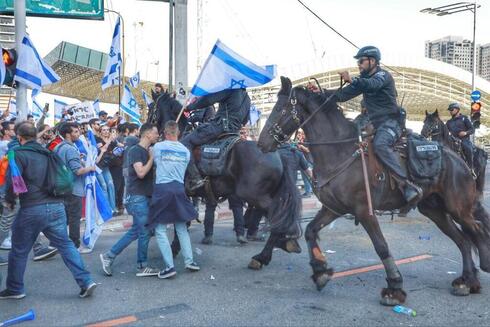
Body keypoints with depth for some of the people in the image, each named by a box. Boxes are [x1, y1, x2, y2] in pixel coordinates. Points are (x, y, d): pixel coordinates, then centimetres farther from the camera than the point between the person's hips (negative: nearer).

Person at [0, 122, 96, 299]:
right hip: (56, 206, 5)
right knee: (66, 244, 8)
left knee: (19, 250, 13)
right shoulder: (47, 153, 17)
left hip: (32, 209, -5)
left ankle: (14, 289, 26)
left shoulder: (18, 154, -4)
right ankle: (86, 281, 1)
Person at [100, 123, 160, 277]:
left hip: (145, 196, 9)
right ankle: (142, 266, 11)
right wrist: (152, 158, -14)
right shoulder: (135, 151, -11)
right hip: (137, 196, -9)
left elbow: (152, 172, 20)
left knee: (135, 231, 11)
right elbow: (141, 173, -22)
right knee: (144, 232, -2)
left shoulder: (149, 151, 15)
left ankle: (109, 256, 19)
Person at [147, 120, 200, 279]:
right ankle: (189, 260, 14)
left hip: (162, 189, -4)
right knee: (181, 228, 15)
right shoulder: (186, 151, 6)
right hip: (179, 189, 4)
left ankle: (169, 266, -3)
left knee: (160, 230, 1)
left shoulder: (158, 147, -3)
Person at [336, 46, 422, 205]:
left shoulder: (383, 75, -8)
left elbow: (372, 84, -32)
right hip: (375, 123, 9)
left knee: (380, 144, -36)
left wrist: (352, 80, -49)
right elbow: (345, 94, 10)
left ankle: (407, 185, -40)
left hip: (390, 121, -9)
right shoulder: (364, 79, 17)